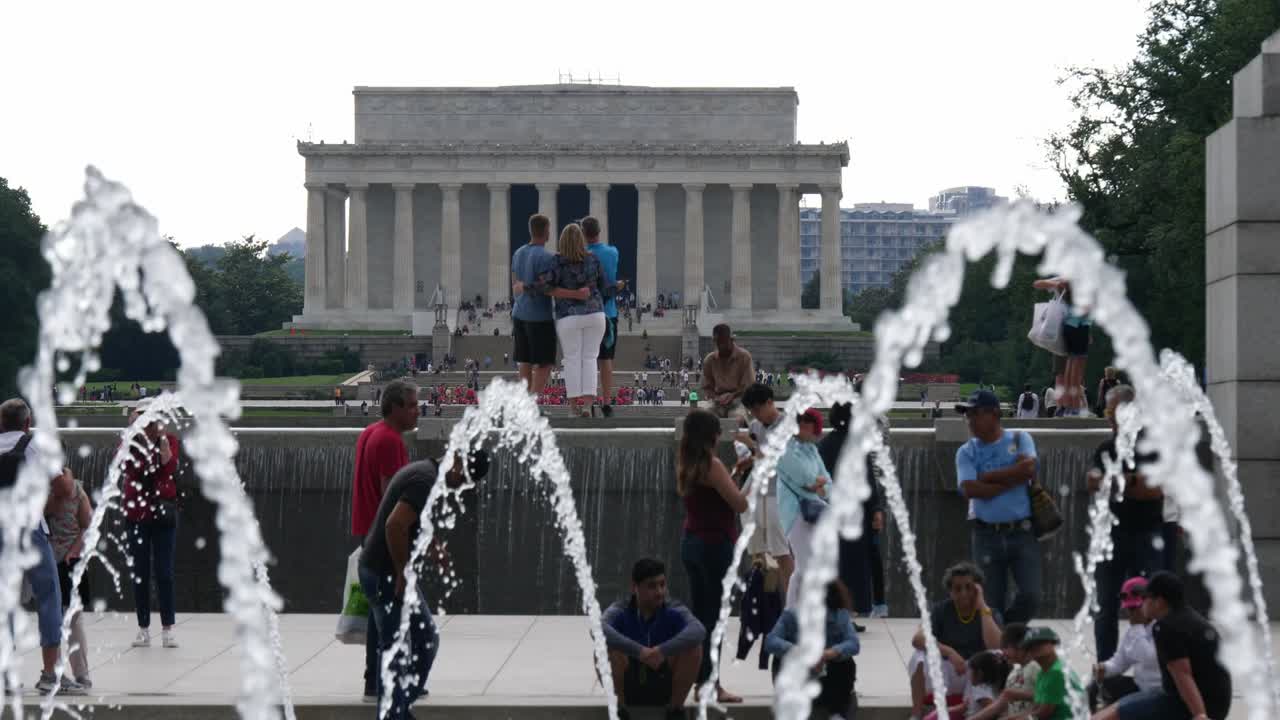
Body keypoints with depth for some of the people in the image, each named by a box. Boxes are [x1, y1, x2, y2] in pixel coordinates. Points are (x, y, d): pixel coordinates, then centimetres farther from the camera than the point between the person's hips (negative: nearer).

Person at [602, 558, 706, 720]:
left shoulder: (674, 612, -10)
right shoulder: (620, 611, -12)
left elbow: (699, 631, -32)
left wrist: (663, 650, -44)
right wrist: (639, 651, -44)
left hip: (664, 688, 1)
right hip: (628, 687, -1)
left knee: (693, 645, -24)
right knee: (606, 645, -28)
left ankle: (676, 707, -7)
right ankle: (620, 705, -9)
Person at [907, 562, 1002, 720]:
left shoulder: (990, 614, -1)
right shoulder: (941, 610, -1)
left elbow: (995, 647, -22)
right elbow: (918, 639, -19)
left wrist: (983, 608, -18)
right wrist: (949, 652, -33)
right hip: (944, 677, 0)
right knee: (921, 656, -30)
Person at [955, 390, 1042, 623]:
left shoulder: (1019, 439, 4)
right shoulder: (966, 452, 4)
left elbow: (1028, 468, -16)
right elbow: (970, 489, -13)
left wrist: (987, 477, -11)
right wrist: (1014, 478, -12)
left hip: (1022, 532, -1)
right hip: (986, 535, 1)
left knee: (1030, 595, -10)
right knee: (992, 604, 3)